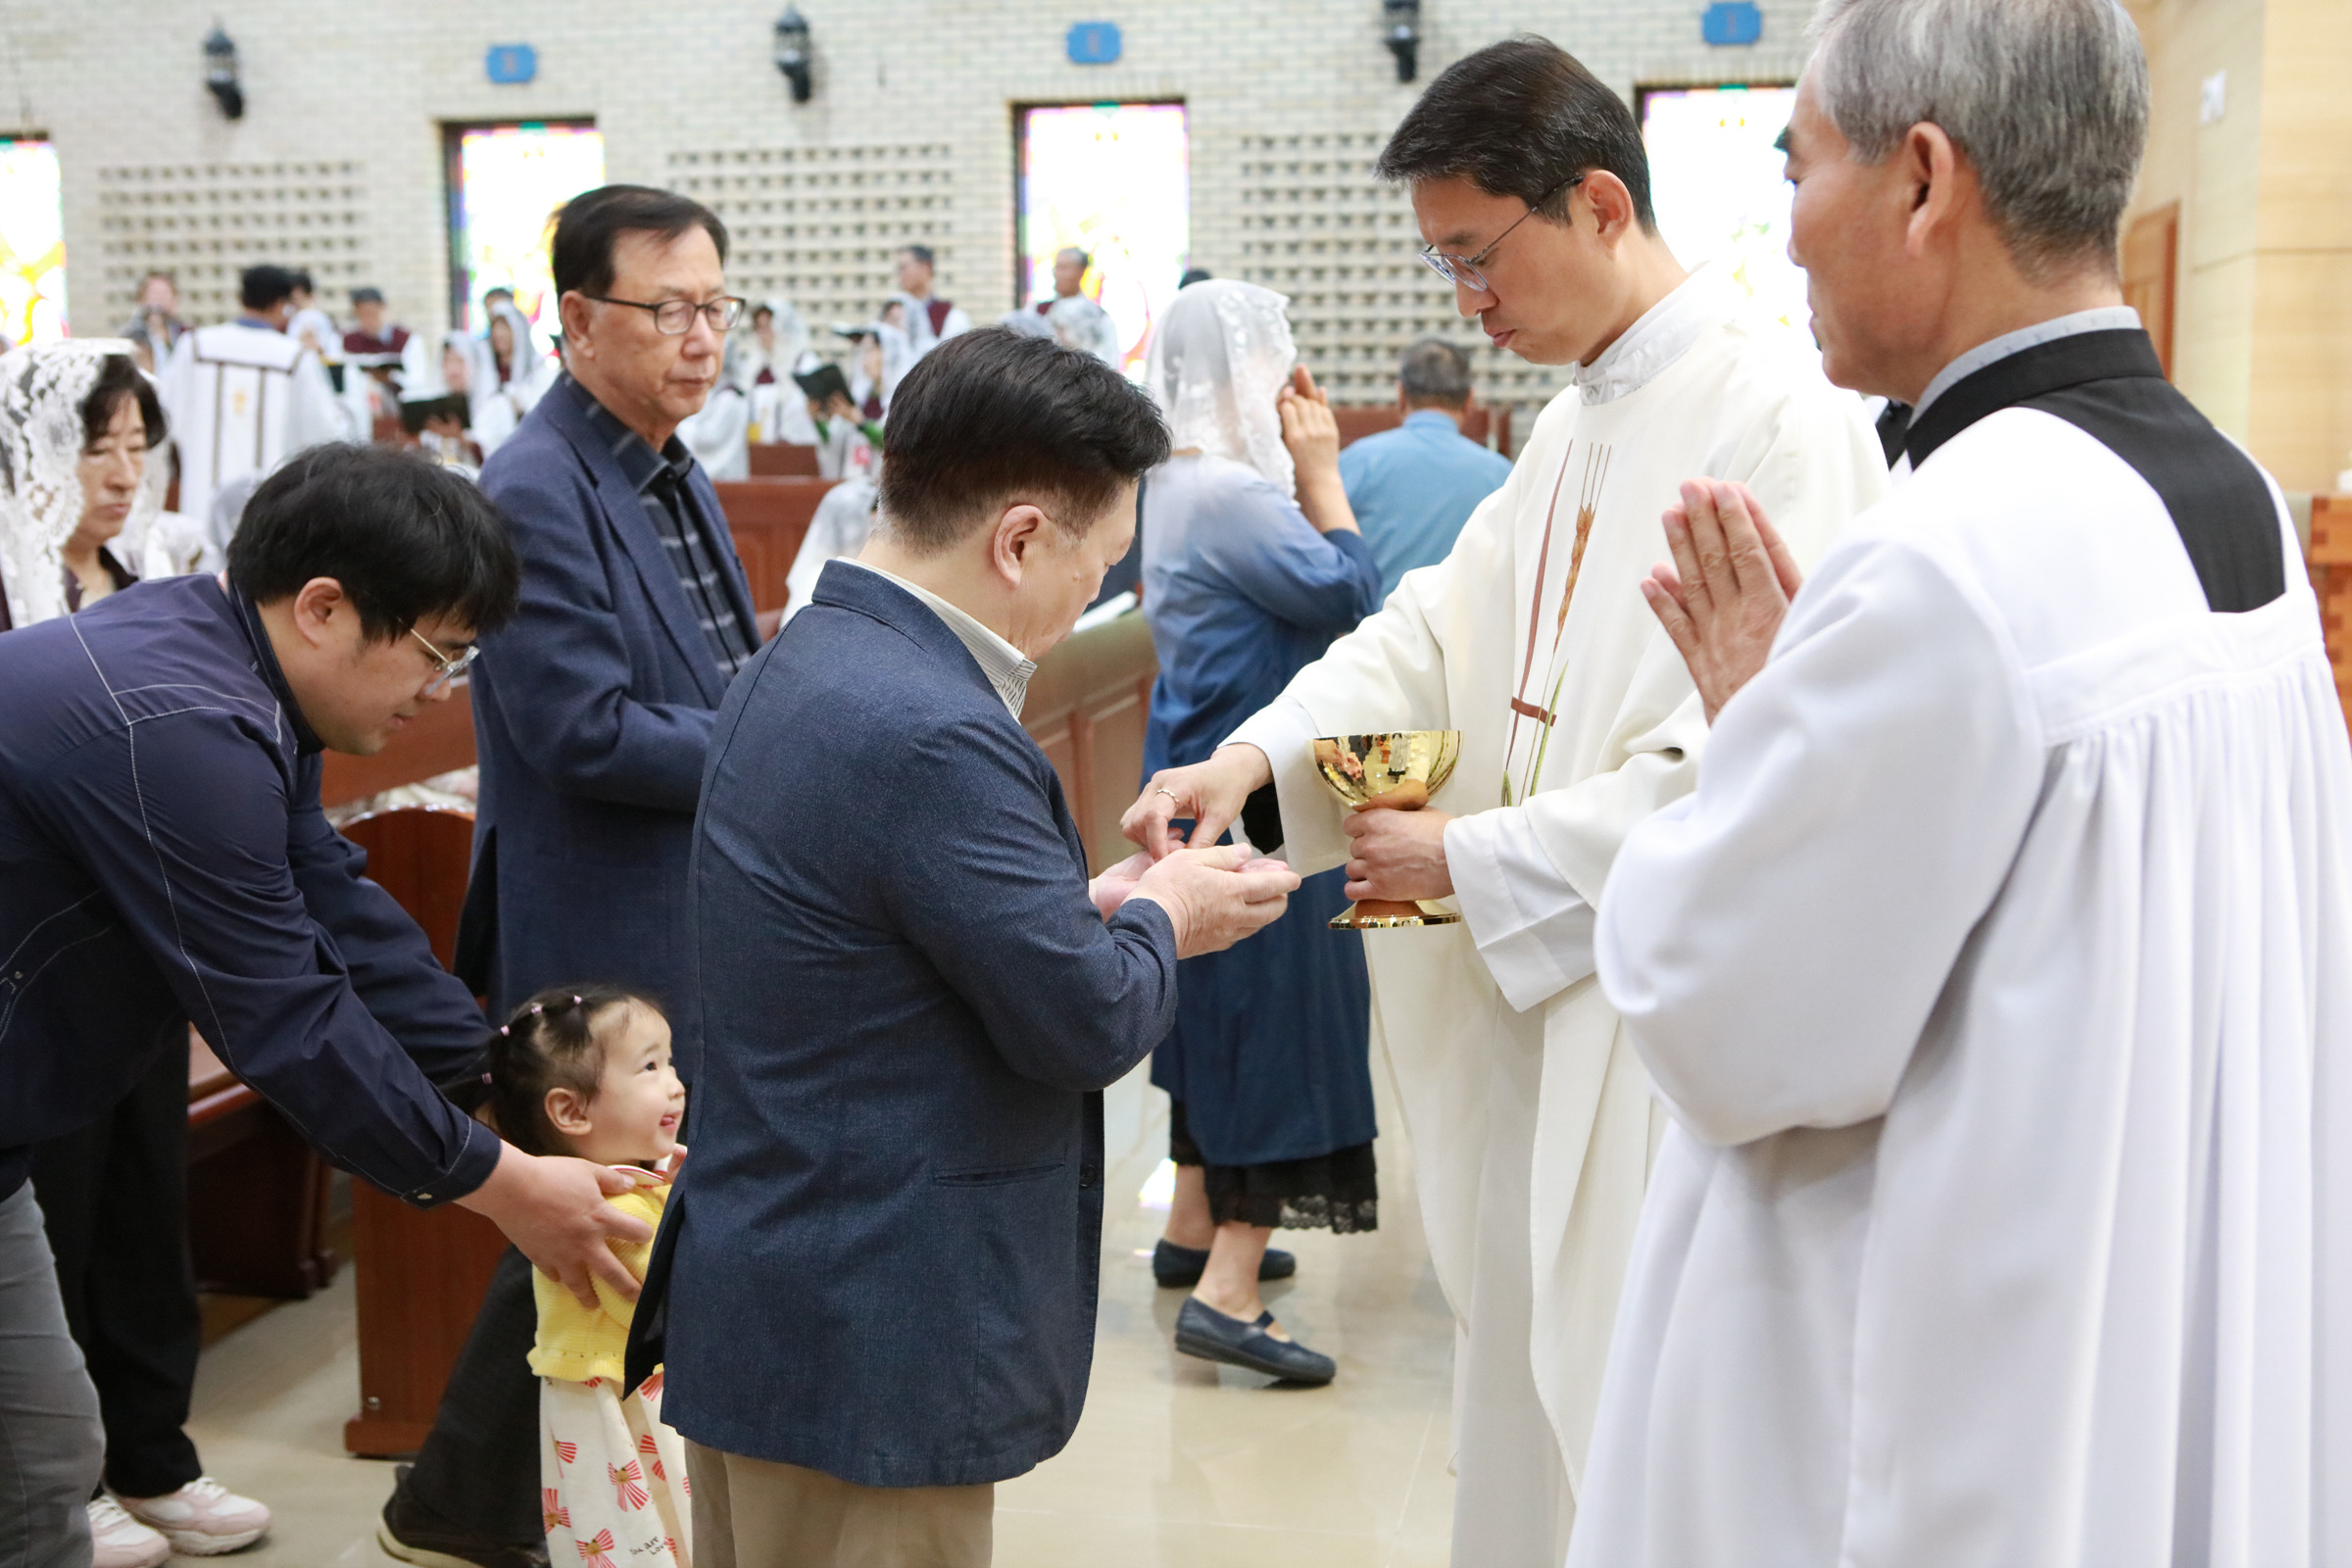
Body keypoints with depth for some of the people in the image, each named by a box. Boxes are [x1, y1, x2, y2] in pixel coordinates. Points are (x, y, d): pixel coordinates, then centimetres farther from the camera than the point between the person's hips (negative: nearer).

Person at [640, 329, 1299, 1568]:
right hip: (866, 1354, -10)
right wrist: (1159, 921, -2)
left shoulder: (801, 663, 6)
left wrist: (1087, 905, 5)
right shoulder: (931, 735, -26)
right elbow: (1085, 1023, -21)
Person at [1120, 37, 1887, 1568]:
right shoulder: (1582, 417, 13)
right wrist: (1260, 752, -6)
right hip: (1552, 999, 9)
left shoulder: (1776, 417, -17)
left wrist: (1469, 858, -15)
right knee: (1534, 1389, 19)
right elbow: (1443, 622, 10)